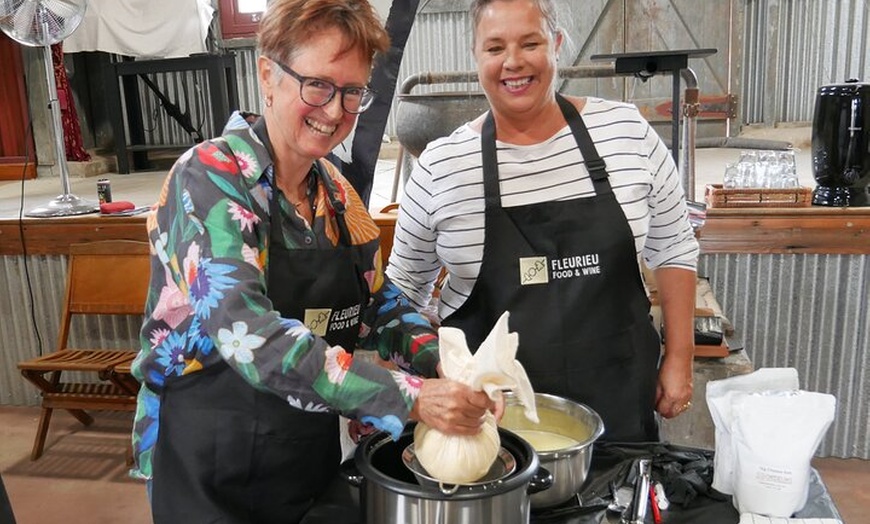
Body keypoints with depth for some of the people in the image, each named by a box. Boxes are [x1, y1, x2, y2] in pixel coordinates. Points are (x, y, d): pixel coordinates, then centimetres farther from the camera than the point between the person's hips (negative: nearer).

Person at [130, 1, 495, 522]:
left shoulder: (337, 192, 1)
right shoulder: (211, 176, -18)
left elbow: (379, 303, 7)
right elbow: (248, 333, -30)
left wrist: (442, 363, -12)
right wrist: (409, 396, -35)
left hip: (314, 455, 6)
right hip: (213, 470, -6)